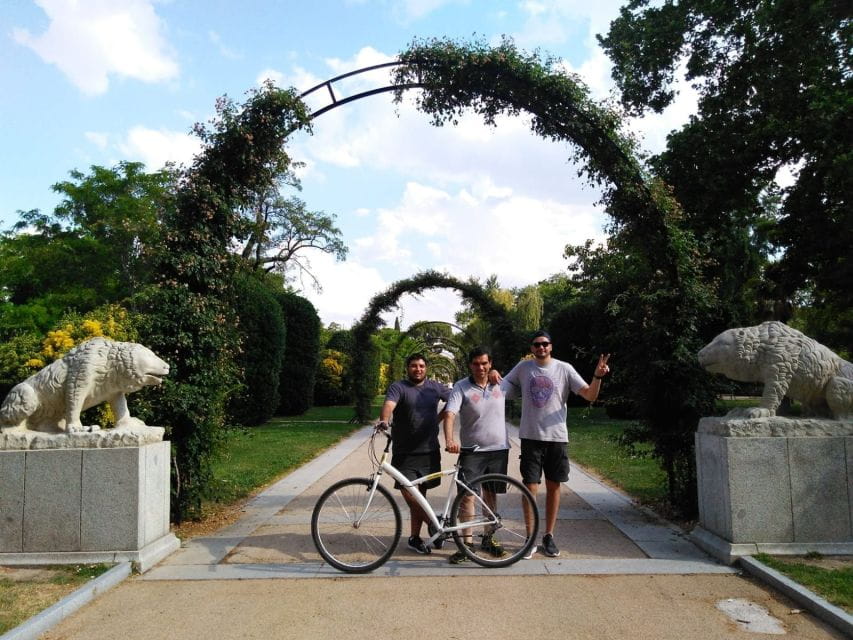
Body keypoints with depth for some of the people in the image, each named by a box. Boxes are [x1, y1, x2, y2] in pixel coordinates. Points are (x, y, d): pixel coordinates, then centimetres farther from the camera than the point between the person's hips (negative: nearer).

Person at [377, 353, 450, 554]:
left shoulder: (435, 387, 9)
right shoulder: (398, 387, -5)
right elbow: (389, 404, -24)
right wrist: (384, 420, -42)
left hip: (429, 451, 3)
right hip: (405, 453, -3)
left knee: (420, 494, 9)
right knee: (408, 493, -9)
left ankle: (415, 538, 21)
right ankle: (432, 523, 13)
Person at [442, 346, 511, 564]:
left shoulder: (500, 384, 5)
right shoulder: (461, 387, -8)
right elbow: (449, 414, -20)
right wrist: (449, 439, -38)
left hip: (499, 449, 4)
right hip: (472, 450, -3)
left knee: (490, 494, 13)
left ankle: (488, 538, 27)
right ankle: (467, 543, 2)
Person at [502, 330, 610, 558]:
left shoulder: (564, 369, -1)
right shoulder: (523, 367, 2)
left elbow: (590, 396, -5)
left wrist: (598, 376, -24)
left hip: (557, 437, 0)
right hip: (530, 437, 0)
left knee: (553, 487, 9)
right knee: (531, 488, 0)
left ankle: (548, 537, 23)